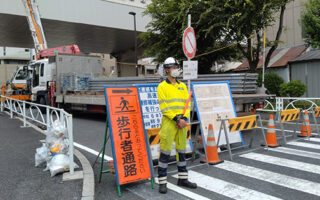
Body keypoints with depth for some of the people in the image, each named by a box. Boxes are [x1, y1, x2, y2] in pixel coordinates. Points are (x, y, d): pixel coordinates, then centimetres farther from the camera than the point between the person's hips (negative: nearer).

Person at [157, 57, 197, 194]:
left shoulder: (183, 86, 14)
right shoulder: (162, 87, -3)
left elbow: (187, 104, 9)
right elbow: (164, 108, -10)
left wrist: (184, 119, -7)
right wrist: (177, 119, -17)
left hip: (182, 122, 6)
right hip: (169, 122, -5)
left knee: (182, 150, 13)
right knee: (165, 151, -3)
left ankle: (182, 179, 26)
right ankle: (162, 182, 8)